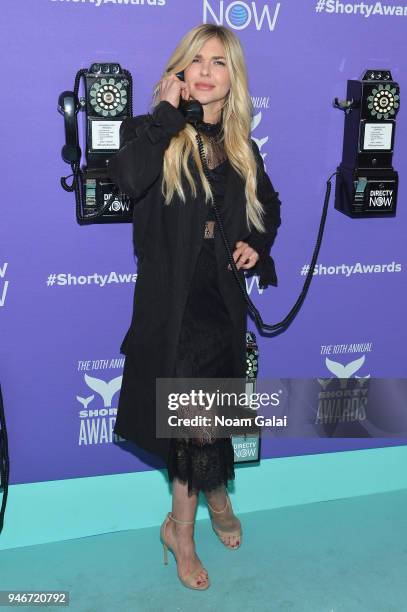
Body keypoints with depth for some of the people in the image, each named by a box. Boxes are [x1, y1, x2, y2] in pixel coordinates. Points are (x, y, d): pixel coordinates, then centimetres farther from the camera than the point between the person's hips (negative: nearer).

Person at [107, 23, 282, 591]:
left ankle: (182, 525, 34)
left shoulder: (242, 147, 9)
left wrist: (257, 245, 4)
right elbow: (127, 177, -26)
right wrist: (165, 113, -18)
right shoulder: (156, 133, -3)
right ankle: (216, 496, 28)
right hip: (172, 298, -3)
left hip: (223, 295, 4)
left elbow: (268, 207, 23)